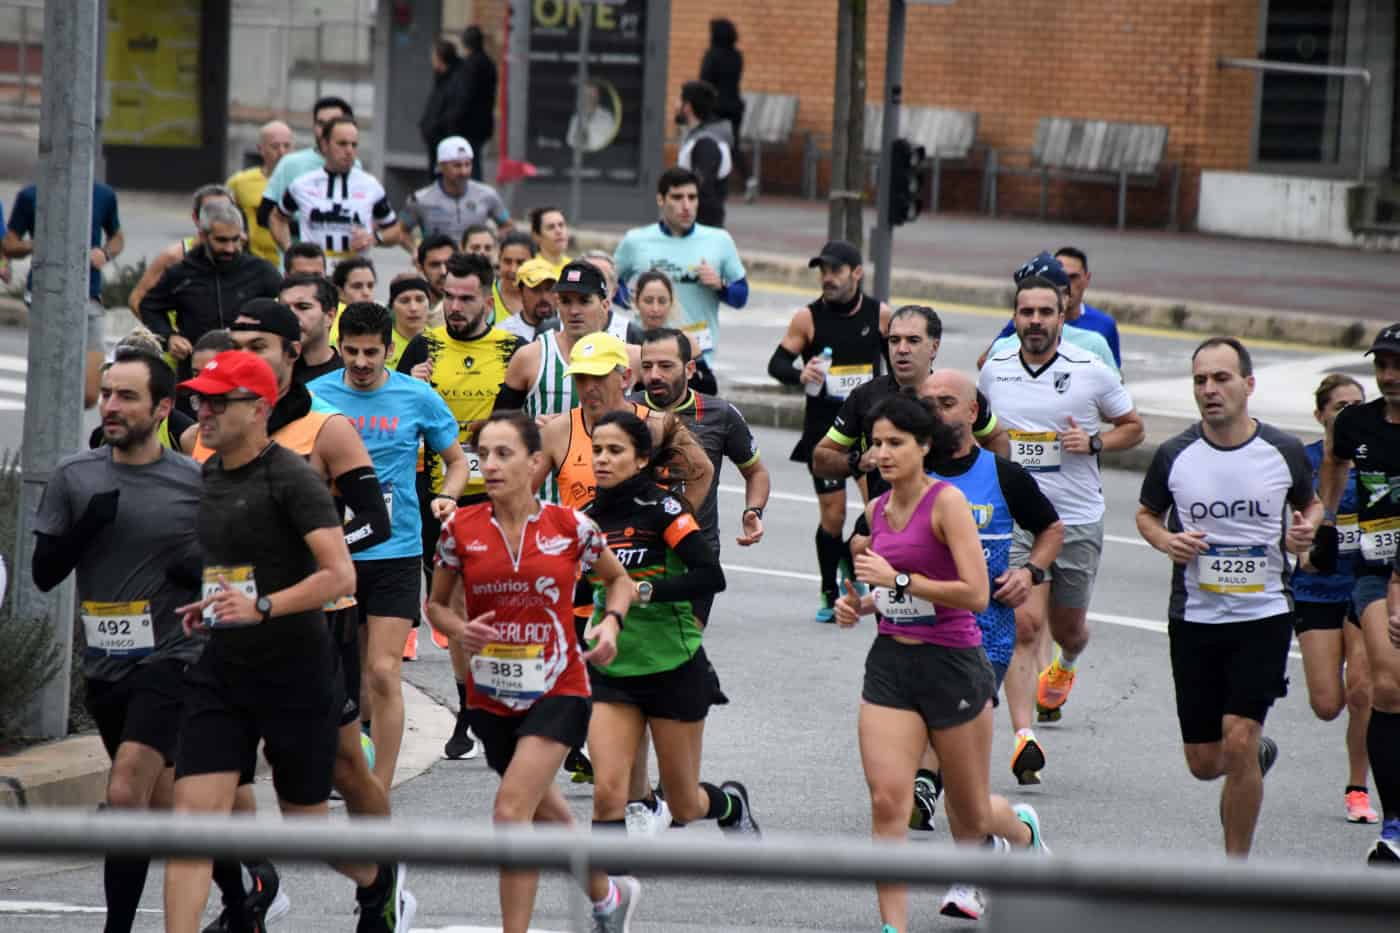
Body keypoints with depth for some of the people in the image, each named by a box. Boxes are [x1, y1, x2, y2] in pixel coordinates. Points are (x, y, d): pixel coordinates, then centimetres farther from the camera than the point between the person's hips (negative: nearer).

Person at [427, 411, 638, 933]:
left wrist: (611, 622, -8)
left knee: (511, 811, -20)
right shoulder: (461, 530, -4)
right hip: (490, 696, 4)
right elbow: (436, 604, 9)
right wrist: (458, 631, -12)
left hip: (557, 691, -4)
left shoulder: (570, 527, -7)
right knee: (545, 812, 19)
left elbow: (619, 580, 11)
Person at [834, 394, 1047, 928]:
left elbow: (975, 594, -20)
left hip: (952, 664, -5)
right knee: (887, 802, -12)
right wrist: (862, 604, 5)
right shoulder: (878, 510, 8)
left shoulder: (947, 502, -13)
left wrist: (898, 579, -22)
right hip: (890, 665, 5)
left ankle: (1022, 829, 47)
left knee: (971, 812, 11)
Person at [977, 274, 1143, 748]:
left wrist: (1094, 443, -11)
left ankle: (1066, 665, 54)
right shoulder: (993, 371, 3)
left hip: (1078, 520, 0)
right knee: (1025, 624, -16)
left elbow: (1132, 427, 7)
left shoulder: (1092, 371, -5)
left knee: (1068, 628, 16)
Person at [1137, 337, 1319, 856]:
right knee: (1204, 764, 7)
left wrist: (1307, 531, -7)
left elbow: (1311, 504, 15)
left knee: (1238, 740, -16)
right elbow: (1146, 514, 14)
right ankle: (1260, 753, 44)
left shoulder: (1284, 453, -4)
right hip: (1194, 619, 2)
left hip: (1263, 617, -2)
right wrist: (1166, 541, -8)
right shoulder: (1174, 456, -3)